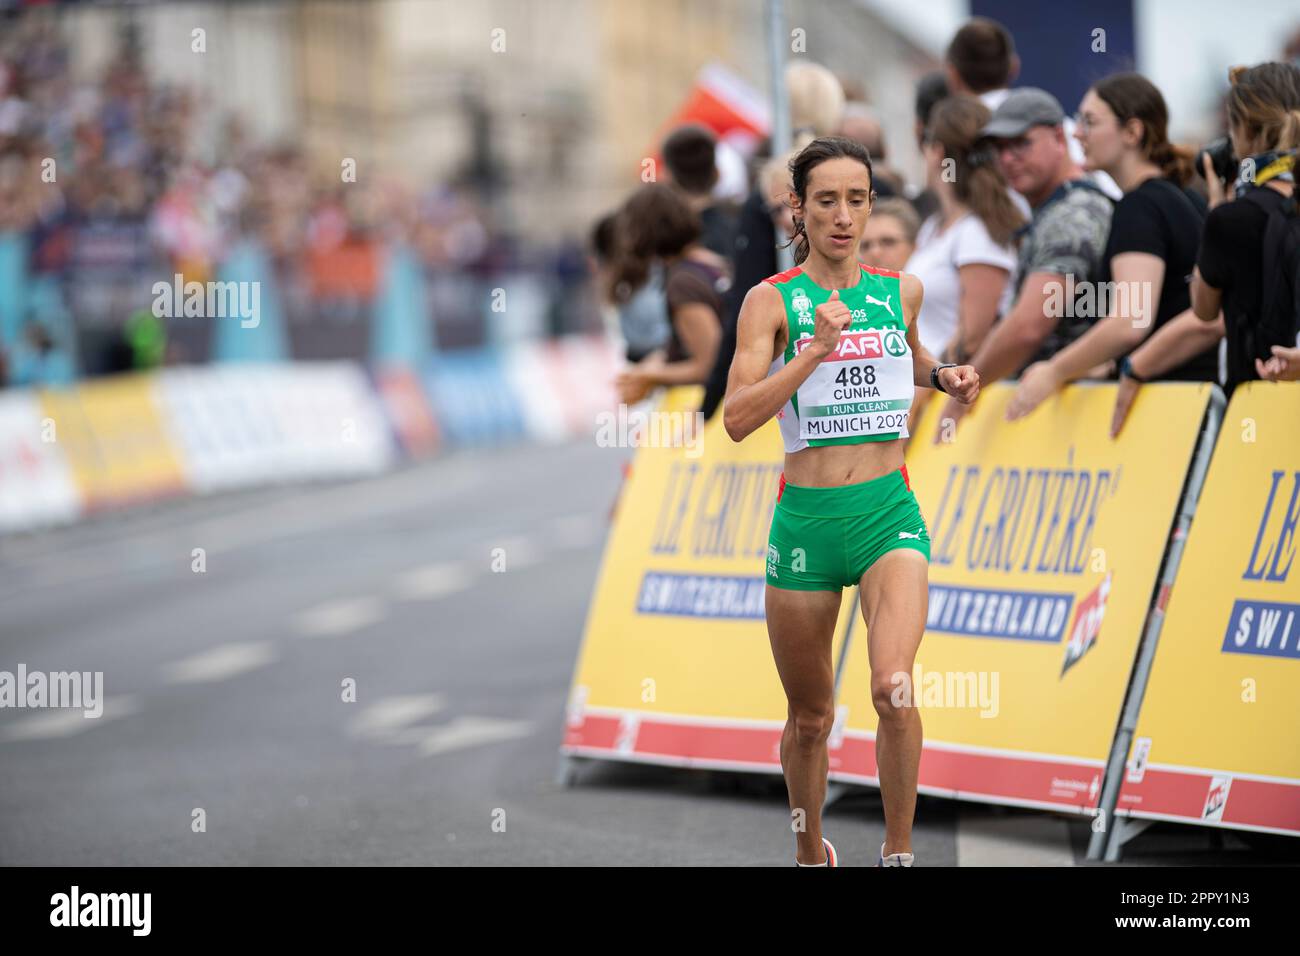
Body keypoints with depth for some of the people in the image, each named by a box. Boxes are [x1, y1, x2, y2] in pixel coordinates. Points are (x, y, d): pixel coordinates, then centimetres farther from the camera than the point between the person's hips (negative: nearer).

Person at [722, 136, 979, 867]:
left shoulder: (901, 291, 6)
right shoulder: (772, 300, -4)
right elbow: (737, 417, -15)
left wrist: (944, 376, 8)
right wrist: (816, 348, -22)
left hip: (888, 511, 1)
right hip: (805, 518, -1)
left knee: (894, 687, -24)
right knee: (811, 717, 11)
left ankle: (899, 850, -10)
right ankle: (811, 852, 35)